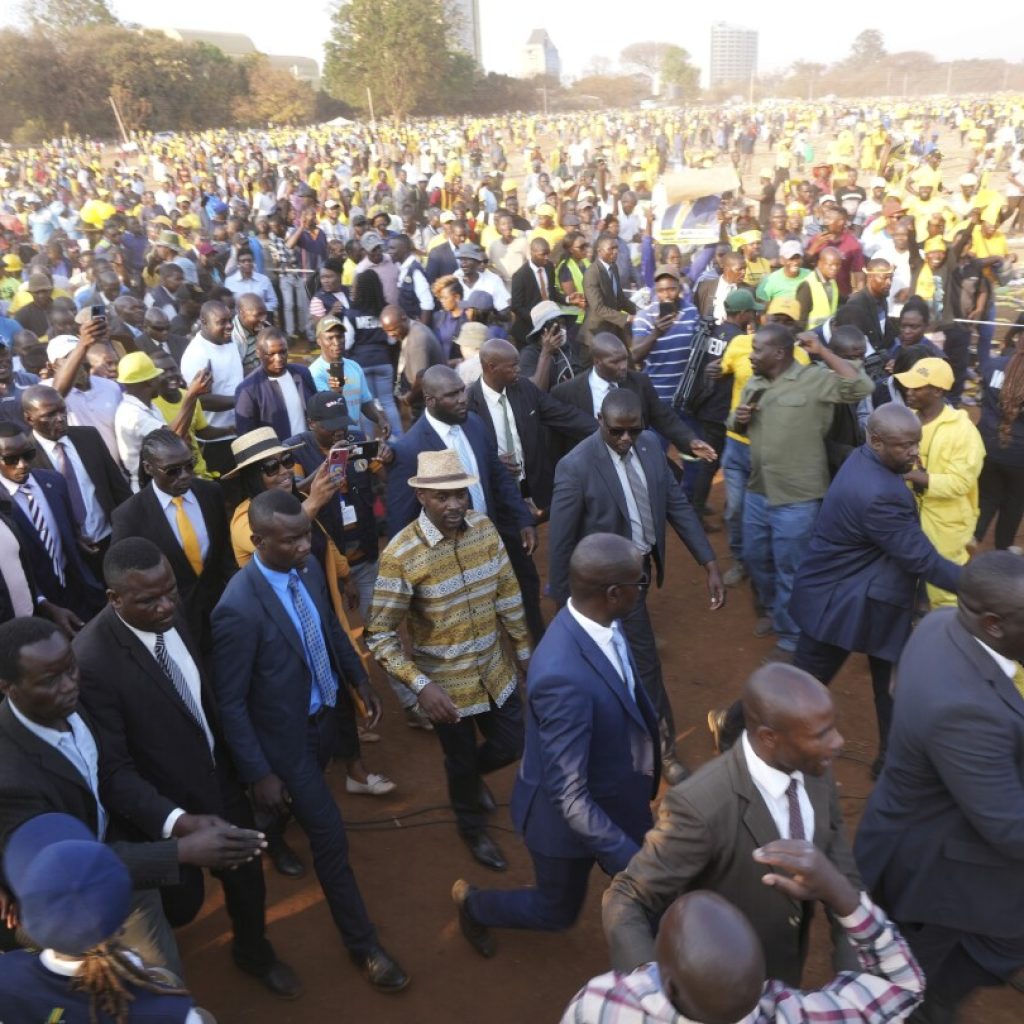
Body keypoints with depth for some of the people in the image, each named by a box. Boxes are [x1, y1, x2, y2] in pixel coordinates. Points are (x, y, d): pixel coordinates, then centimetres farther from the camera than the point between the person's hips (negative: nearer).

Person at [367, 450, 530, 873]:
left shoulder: (484, 528, -10)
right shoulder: (400, 555, -25)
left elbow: (508, 596, 3)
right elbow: (379, 637, -20)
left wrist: (525, 651, 10)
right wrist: (420, 685, -29)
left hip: (496, 670, 4)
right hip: (446, 684, -4)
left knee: (513, 745, 19)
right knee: (461, 761, 18)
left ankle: (472, 775, 56)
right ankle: (473, 829, 51)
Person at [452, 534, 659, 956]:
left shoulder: (601, 623, -15)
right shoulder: (563, 676, -42)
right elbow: (568, 795, -35)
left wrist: (657, 754, 13)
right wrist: (631, 861, -32)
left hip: (617, 794, 7)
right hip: (571, 814, -6)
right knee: (557, 910, 22)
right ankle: (474, 904, 49)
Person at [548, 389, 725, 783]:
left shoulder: (649, 445, -6)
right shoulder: (576, 467, -26)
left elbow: (677, 505, -1)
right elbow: (560, 543, -18)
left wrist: (710, 564, -6)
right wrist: (565, 603, -12)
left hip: (643, 565, 7)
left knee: (618, 651, 26)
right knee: (644, 662, 4)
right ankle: (663, 745, 25)